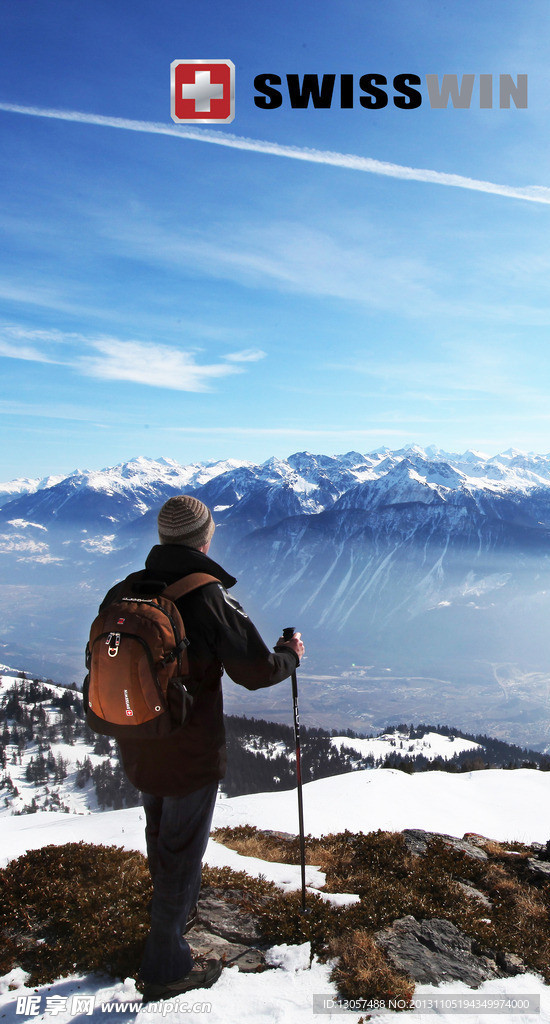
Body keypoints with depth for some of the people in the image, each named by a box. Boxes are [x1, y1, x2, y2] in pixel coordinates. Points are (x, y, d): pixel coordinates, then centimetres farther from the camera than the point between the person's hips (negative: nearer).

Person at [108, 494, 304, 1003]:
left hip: (138, 747, 7)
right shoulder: (208, 598, -24)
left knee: (160, 836, 28)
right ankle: (166, 968, 28)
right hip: (190, 752, -7)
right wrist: (291, 654, 2)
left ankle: (175, 915, 52)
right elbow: (256, 671, -18)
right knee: (183, 851, 12)